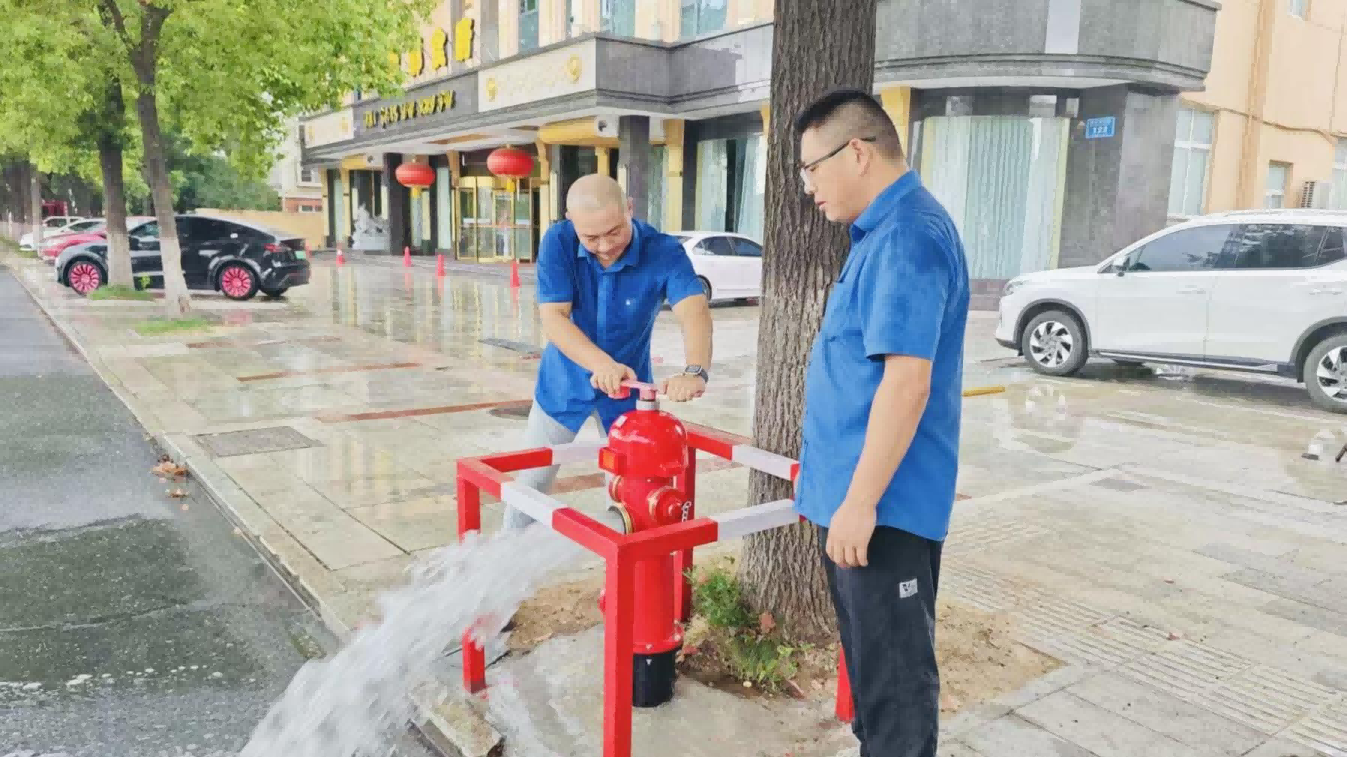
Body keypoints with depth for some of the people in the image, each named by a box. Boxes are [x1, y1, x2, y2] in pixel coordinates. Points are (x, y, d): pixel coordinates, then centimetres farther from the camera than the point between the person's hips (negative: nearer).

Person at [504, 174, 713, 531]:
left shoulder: (664, 251, -25)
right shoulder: (558, 242, -21)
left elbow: (695, 311, -39)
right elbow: (553, 318, -26)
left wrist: (695, 371, -60)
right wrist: (602, 364, -43)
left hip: (628, 385, -1)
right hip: (564, 381, 1)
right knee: (531, 481, 12)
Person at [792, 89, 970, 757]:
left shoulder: (905, 237, -19)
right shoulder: (887, 229, 14)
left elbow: (907, 384, -26)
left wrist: (860, 501, -24)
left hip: (880, 503, -10)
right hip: (861, 491, 10)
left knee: (894, 670, 4)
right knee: (875, 659, 23)